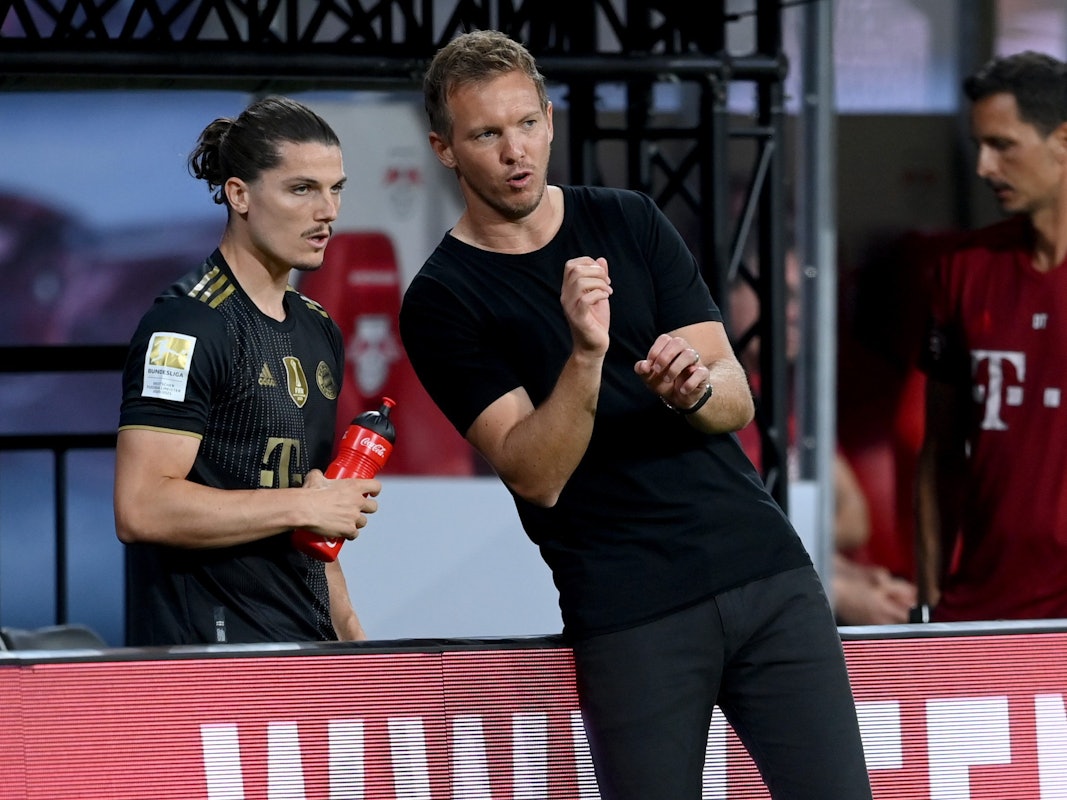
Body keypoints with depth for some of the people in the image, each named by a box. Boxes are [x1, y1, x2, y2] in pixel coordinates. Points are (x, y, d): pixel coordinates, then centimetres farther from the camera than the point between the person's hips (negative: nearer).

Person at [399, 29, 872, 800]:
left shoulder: (631, 223, 11)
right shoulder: (441, 301, 0)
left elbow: (736, 401, 6)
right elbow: (537, 476, -10)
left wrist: (693, 387, -17)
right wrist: (585, 355, -24)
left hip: (766, 567, 3)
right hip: (630, 613, -3)